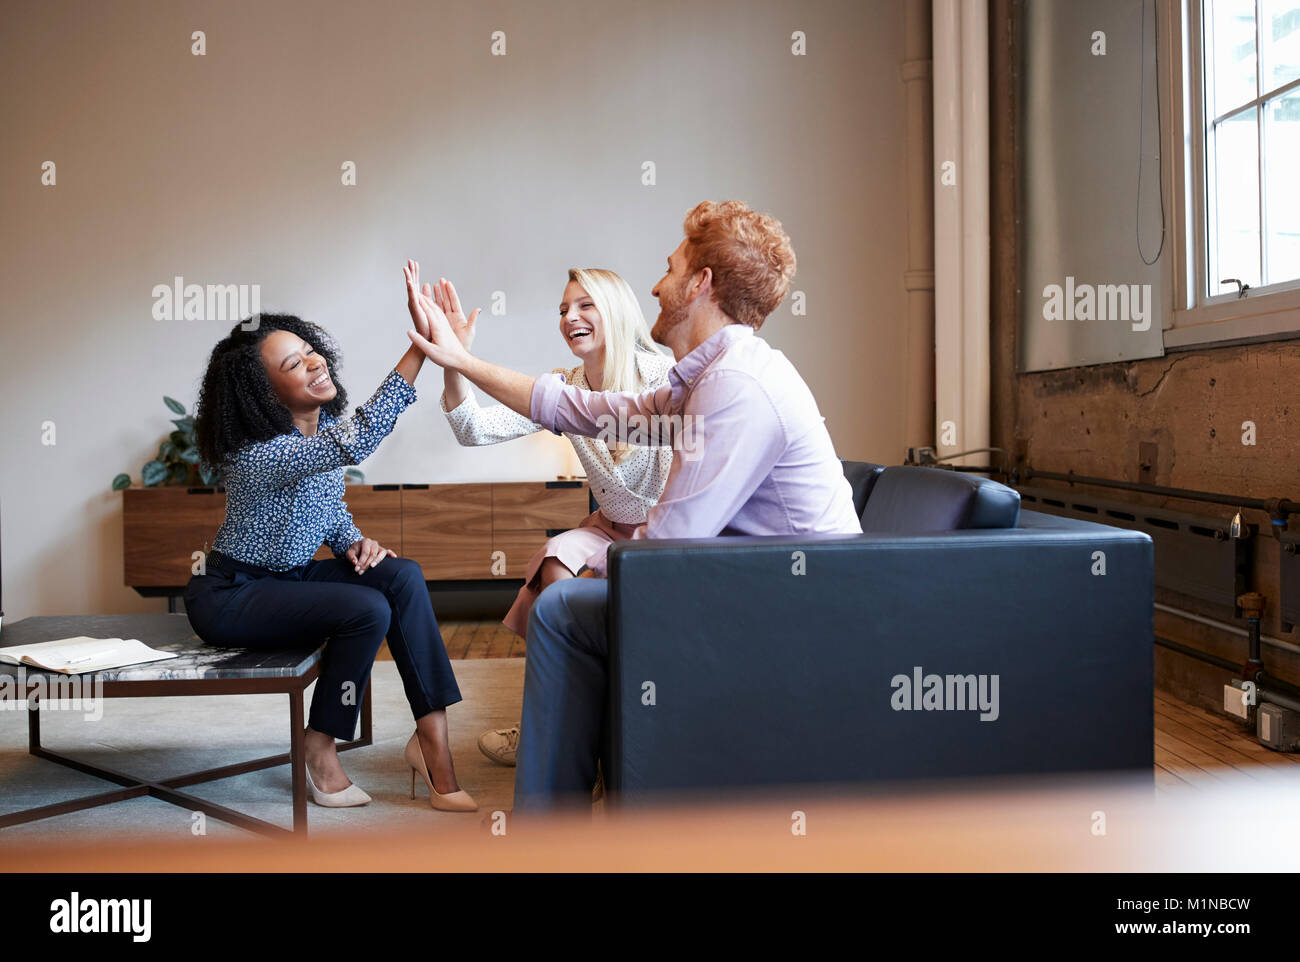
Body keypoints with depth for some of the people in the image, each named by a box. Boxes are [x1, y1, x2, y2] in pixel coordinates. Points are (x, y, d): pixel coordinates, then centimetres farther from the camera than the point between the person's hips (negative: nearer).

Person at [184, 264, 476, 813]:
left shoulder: (323, 425, -2)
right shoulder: (260, 454, -29)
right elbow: (357, 443, -47)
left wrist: (353, 542, -9)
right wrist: (420, 346, -51)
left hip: (290, 575, 7)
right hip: (230, 597, -7)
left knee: (402, 575, -17)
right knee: (367, 610, -27)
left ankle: (432, 737, -17)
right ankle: (320, 752, -6)